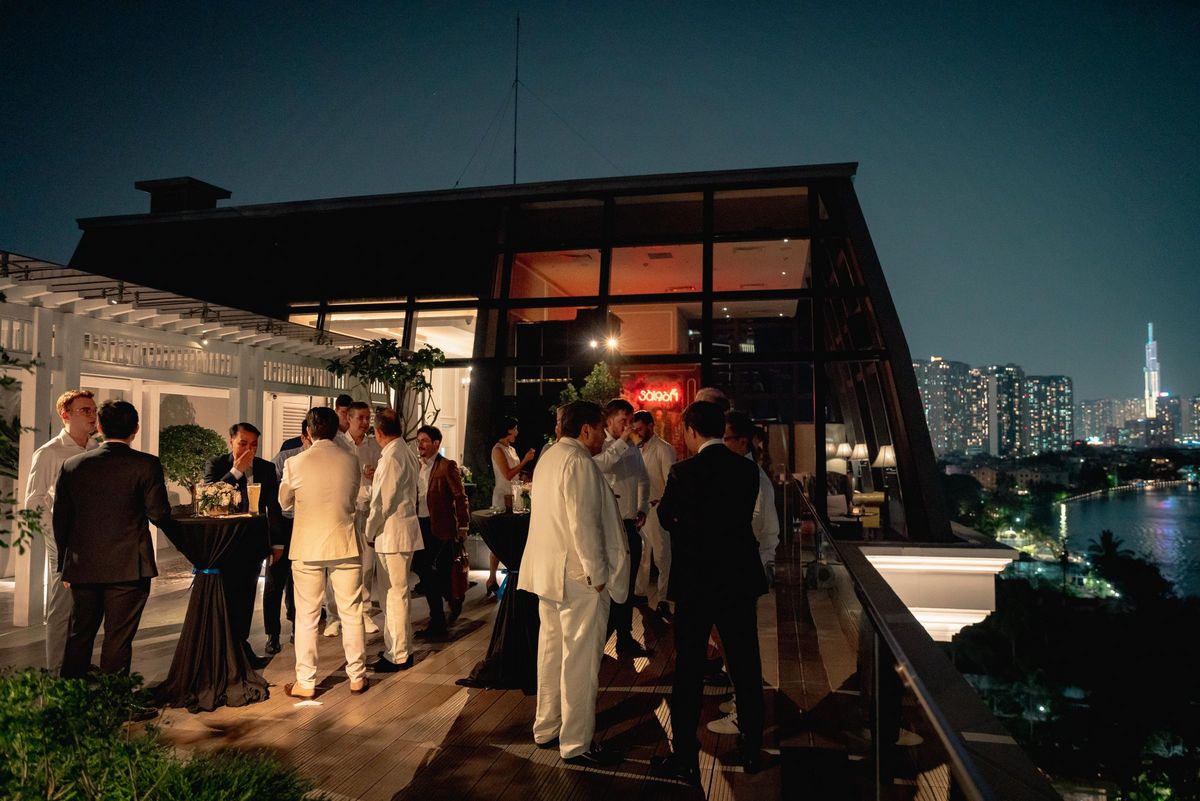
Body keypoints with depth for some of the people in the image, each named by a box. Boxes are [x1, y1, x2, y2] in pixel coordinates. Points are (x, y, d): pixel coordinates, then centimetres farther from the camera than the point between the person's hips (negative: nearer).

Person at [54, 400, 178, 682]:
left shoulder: (72, 465, 3)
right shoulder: (146, 464, -10)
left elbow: (60, 520, 7)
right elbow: (159, 514, -12)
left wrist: (65, 565, 16)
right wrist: (177, 532, 9)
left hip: (82, 567, 4)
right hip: (128, 569, -4)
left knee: (79, 637, 18)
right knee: (118, 640, 4)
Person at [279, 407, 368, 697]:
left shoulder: (295, 463, -8)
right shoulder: (351, 461, -5)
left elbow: (284, 502, 7)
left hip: (307, 548, -1)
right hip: (345, 545, 1)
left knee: (306, 616, 10)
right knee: (352, 613, 11)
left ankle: (305, 683, 16)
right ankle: (357, 677, 19)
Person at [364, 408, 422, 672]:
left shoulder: (392, 457, -18)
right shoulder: (407, 453, 11)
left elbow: (383, 501, -18)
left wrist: (369, 532, -7)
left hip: (392, 534, -10)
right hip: (403, 529, 10)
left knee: (394, 595, -2)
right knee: (395, 594, 18)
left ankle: (398, 655, 7)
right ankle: (397, 647, 29)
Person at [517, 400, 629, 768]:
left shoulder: (549, 458, 13)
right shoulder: (578, 462, -17)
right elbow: (583, 523, -22)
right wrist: (598, 573, -15)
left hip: (547, 572, 10)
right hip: (577, 575, -10)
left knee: (552, 650, 18)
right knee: (580, 659, 0)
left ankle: (546, 729, 30)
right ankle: (576, 744, 9)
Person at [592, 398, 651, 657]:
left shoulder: (633, 448, 13)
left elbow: (643, 480, 23)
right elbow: (600, 463, -31)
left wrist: (643, 508, 11)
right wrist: (622, 441, -24)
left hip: (631, 524, 7)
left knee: (627, 585, 14)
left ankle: (625, 638, 25)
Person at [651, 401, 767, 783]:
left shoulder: (684, 472, -15)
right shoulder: (748, 469, -2)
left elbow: (665, 518, -1)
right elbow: (743, 515, 8)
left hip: (696, 581, -4)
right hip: (740, 579, 4)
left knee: (689, 669, 7)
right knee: (746, 667, 16)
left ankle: (685, 758, 14)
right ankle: (752, 749, 29)